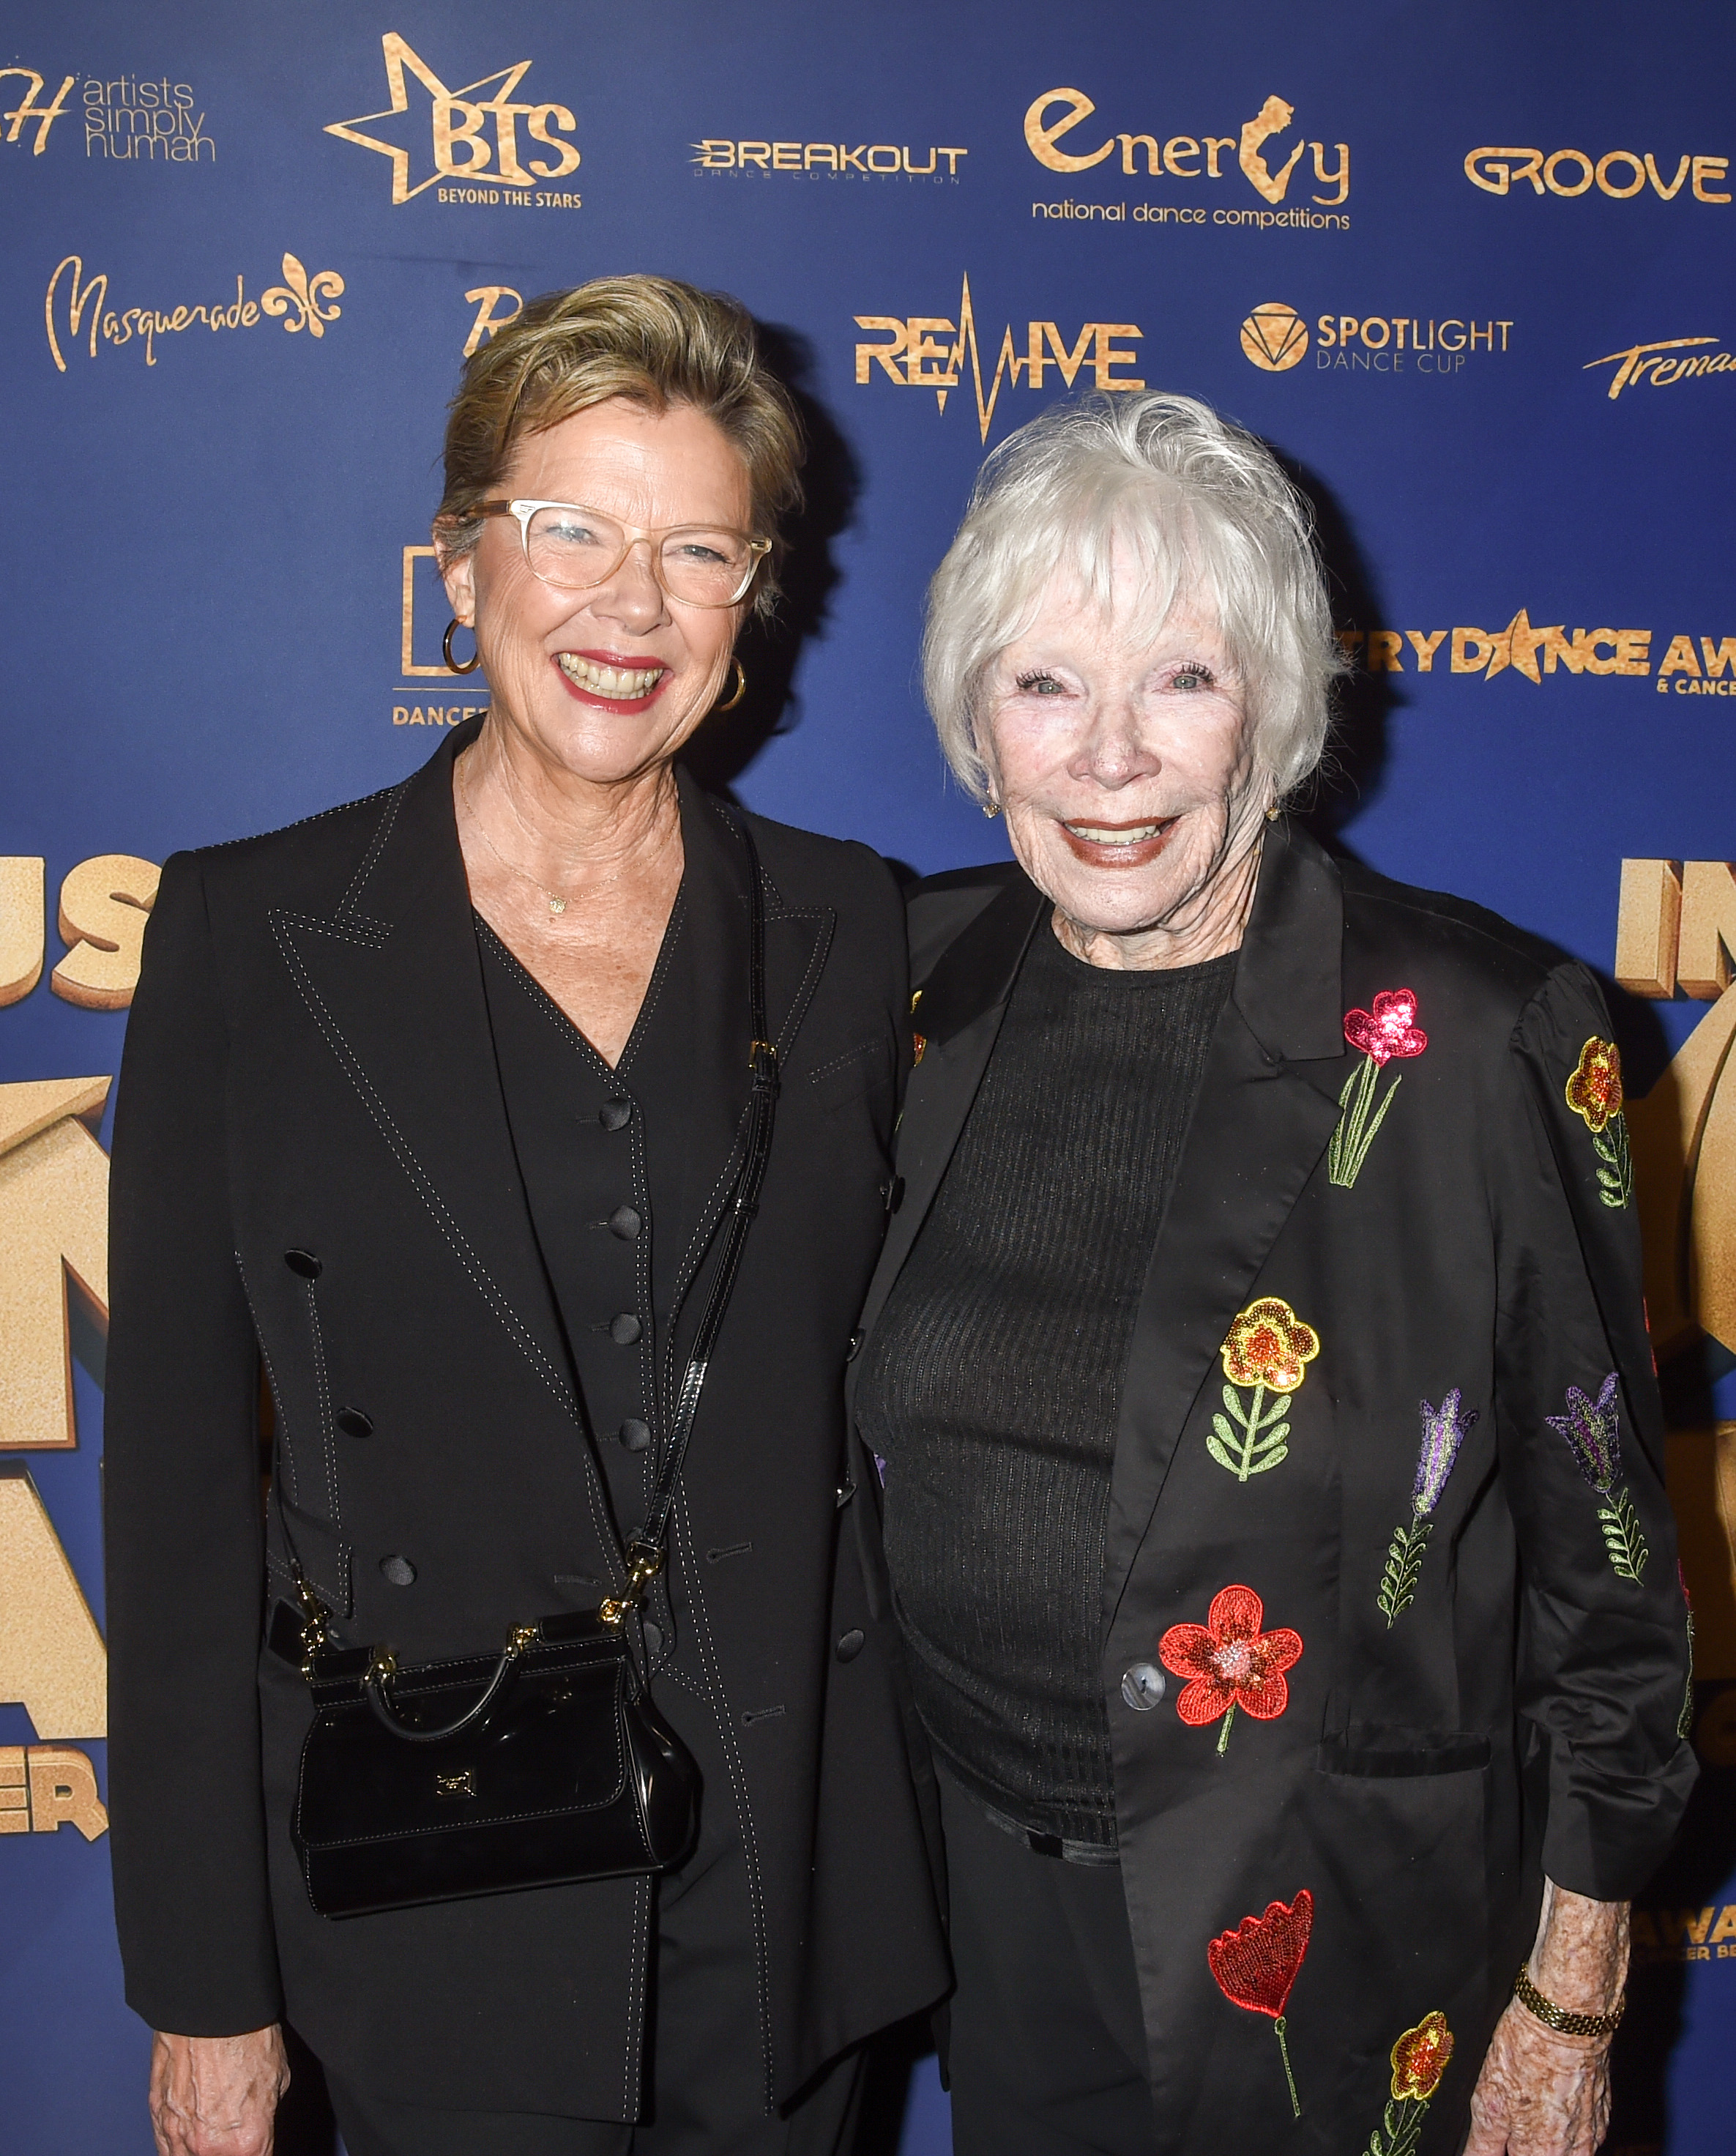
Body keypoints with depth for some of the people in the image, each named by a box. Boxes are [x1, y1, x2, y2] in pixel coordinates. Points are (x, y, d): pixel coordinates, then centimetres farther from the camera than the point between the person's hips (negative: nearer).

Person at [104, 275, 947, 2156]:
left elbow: (884, 1392, 6)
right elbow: (178, 1461, -5)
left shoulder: (847, 931, 0)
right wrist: (205, 1985, -4)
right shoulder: (249, 930, -7)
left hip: (788, 1887, 3)